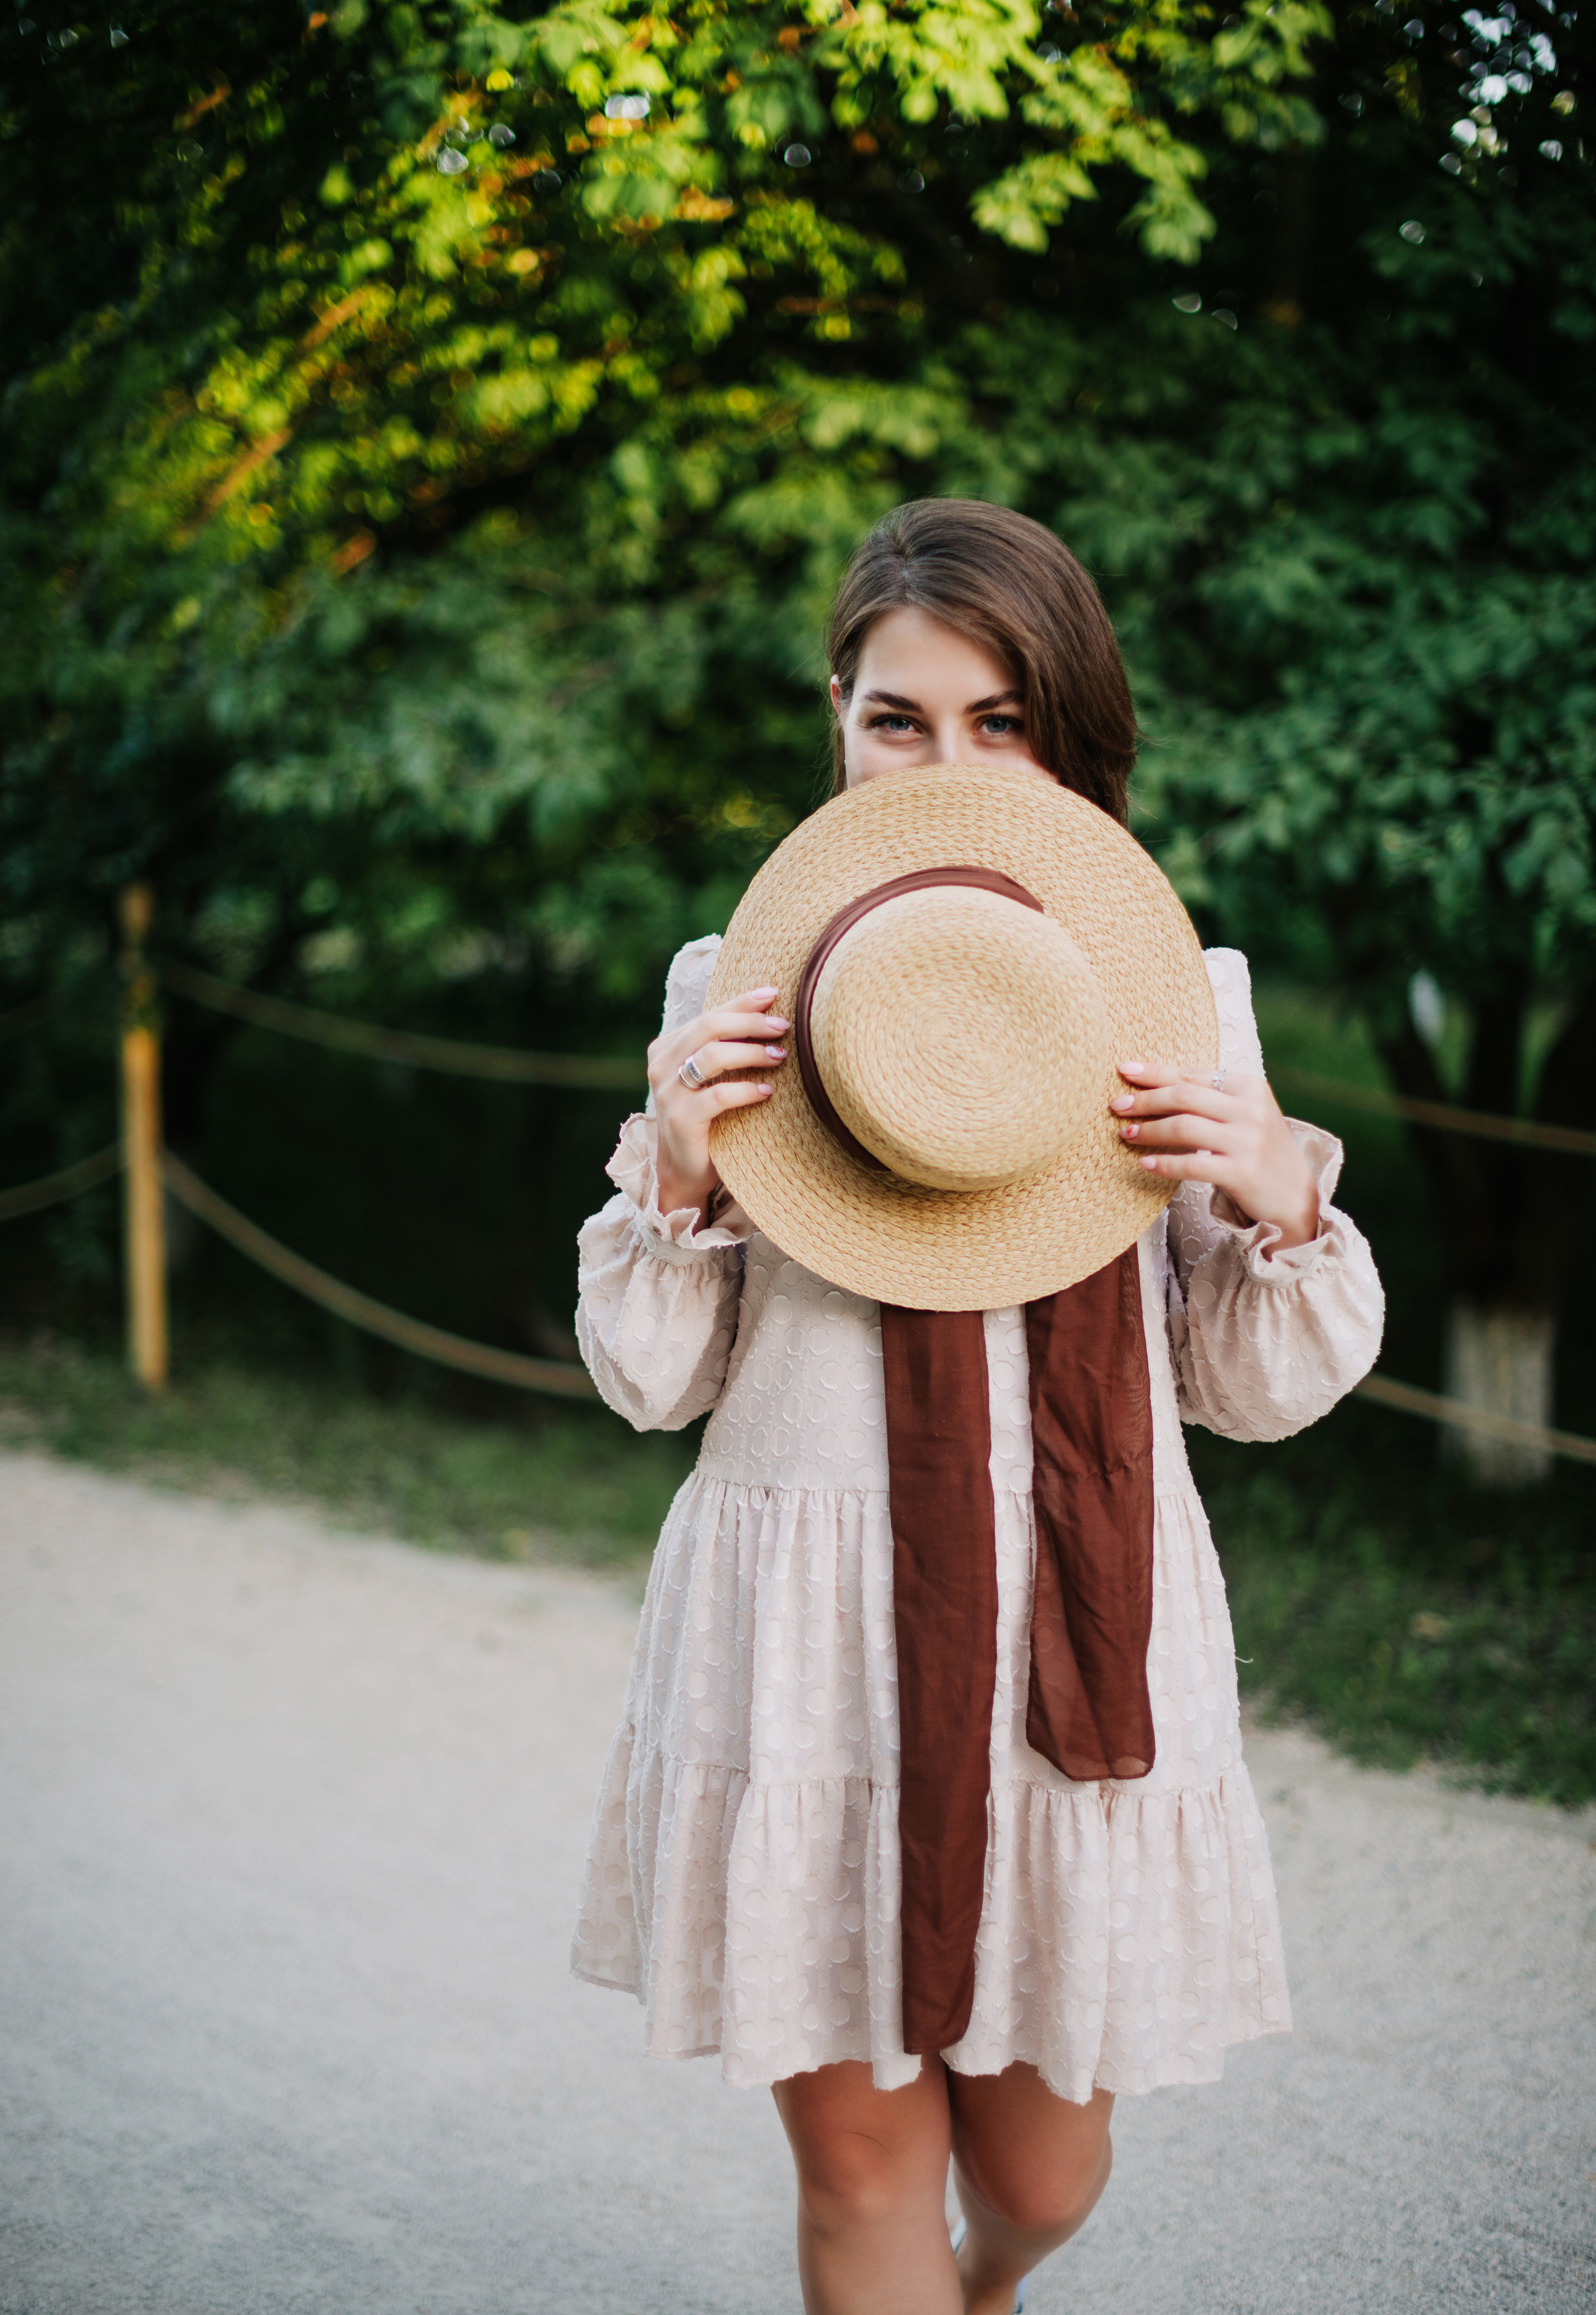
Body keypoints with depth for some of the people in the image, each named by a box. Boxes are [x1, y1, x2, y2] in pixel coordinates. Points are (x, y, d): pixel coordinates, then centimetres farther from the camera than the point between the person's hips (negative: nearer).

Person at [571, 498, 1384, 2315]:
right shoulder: (733, 992, 0)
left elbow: (1258, 1393, 6)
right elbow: (649, 1380, 3)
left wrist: (1278, 1195, -12)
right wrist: (676, 1169, -14)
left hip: (1077, 1630, 1)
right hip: (804, 1637, -1)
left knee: (1039, 2167, 15)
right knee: (859, 2153, 7)